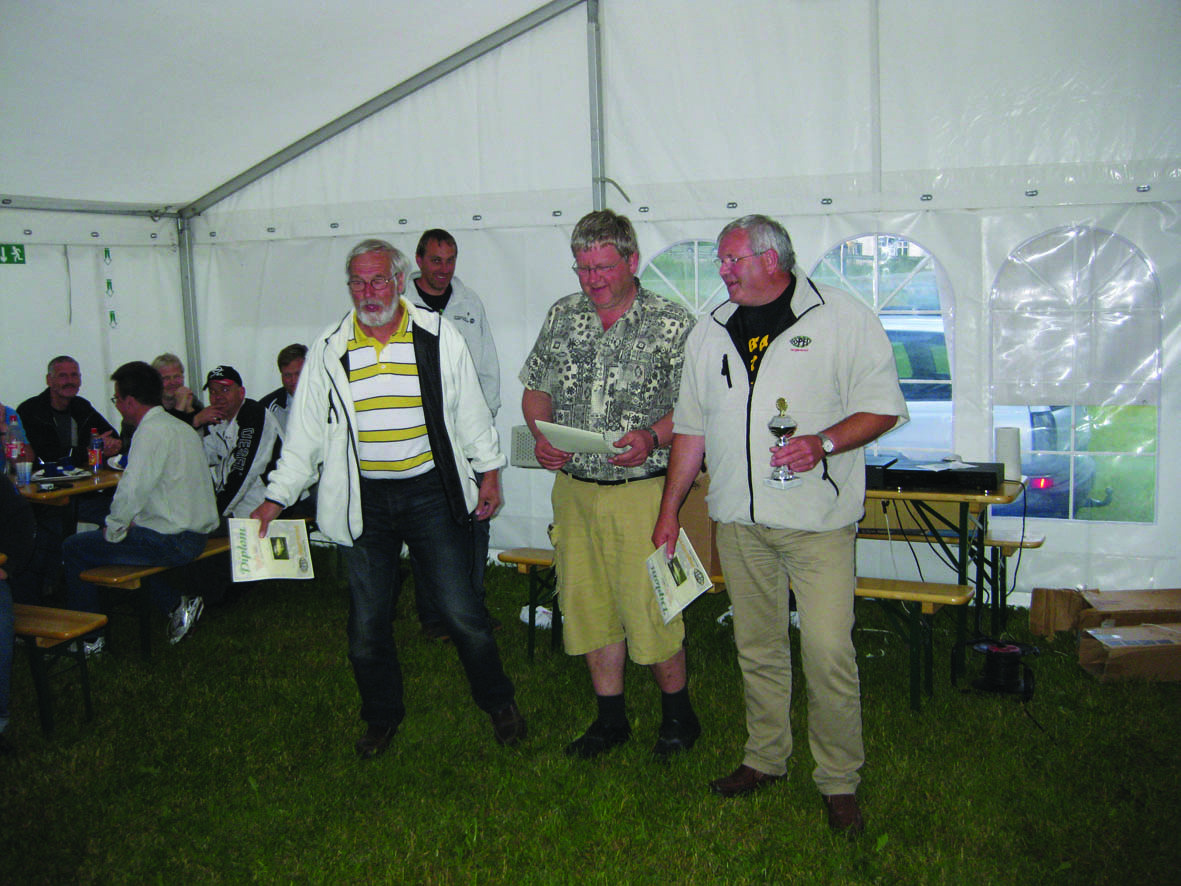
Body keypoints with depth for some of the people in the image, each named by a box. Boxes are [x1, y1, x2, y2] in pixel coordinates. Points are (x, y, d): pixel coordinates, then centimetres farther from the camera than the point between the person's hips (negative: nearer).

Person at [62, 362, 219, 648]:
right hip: (195, 535, 9)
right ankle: (175, 603, 18)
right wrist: (132, 522, 18)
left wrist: (113, 530, -8)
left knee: (74, 548, 4)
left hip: (172, 541, -9)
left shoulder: (151, 431, -16)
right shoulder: (182, 427, 13)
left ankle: (88, 638, 13)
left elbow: (132, 491, -23)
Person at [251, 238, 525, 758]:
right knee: (367, 622, 9)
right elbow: (306, 431, 7)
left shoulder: (438, 337, -1)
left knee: (463, 612, 1)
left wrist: (489, 471, 8)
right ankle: (382, 716, 31)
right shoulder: (328, 350, 3)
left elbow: (472, 411, 8)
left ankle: (498, 702, 23)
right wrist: (277, 497, 4)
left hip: (432, 493, -2)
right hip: (364, 501, 2)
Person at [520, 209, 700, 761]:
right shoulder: (561, 317, 9)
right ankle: (610, 719, 29)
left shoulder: (673, 324, -5)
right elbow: (535, 388, 15)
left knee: (648, 610, -1)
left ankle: (678, 715, 23)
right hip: (573, 487, 5)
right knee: (587, 605, 12)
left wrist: (651, 437, -24)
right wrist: (541, 435, -4)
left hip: (640, 491, -5)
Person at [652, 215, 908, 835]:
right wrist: (669, 510, 15)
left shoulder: (843, 318, -3)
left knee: (828, 650, -6)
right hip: (739, 519, 5)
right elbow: (692, 425, 17)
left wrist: (823, 442, -20)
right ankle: (764, 759, 29)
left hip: (818, 517, -5)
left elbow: (883, 407, -3)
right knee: (757, 646, 13)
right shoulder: (710, 332, 12)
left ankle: (839, 782, 10)